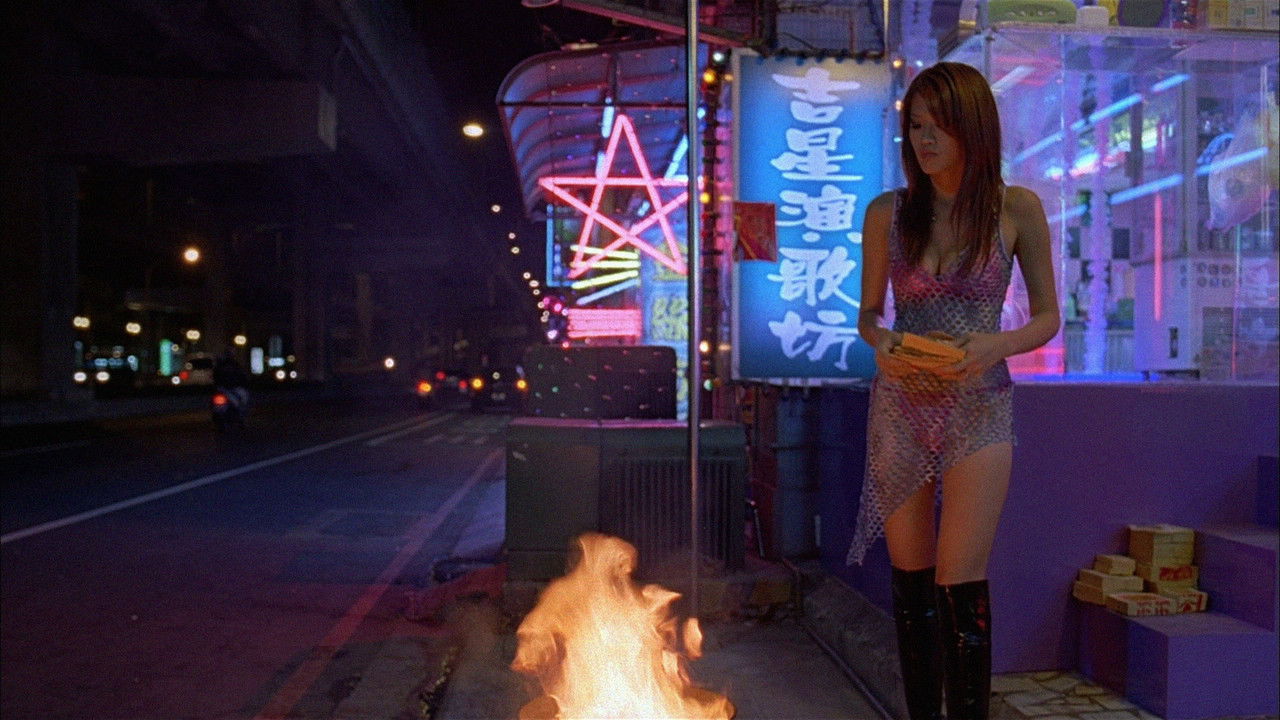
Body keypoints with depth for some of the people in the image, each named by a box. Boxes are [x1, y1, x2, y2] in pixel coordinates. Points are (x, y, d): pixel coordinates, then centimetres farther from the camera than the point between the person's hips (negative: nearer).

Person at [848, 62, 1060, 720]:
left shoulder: (1016, 209, -3)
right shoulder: (886, 212, 2)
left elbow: (1047, 317, 3)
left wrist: (997, 345, -17)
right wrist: (879, 343, -13)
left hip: (979, 406, -2)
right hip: (900, 405, 2)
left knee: (959, 585, -7)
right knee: (911, 581, 8)